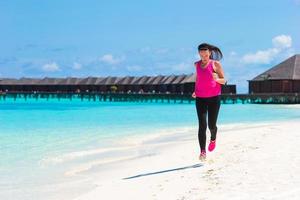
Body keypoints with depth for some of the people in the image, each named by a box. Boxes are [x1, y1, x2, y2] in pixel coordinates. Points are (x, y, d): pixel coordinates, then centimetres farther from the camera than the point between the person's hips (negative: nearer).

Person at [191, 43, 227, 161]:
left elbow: (223, 81, 1)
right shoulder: (197, 64, 8)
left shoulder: (216, 64, -2)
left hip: (214, 98, -2)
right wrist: (195, 91, 9)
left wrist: (217, 79, -20)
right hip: (200, 98, 2)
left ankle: (213, 139, 36)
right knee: (202, 125, -8)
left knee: (212, 125, 1)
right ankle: (202, 151, -6)